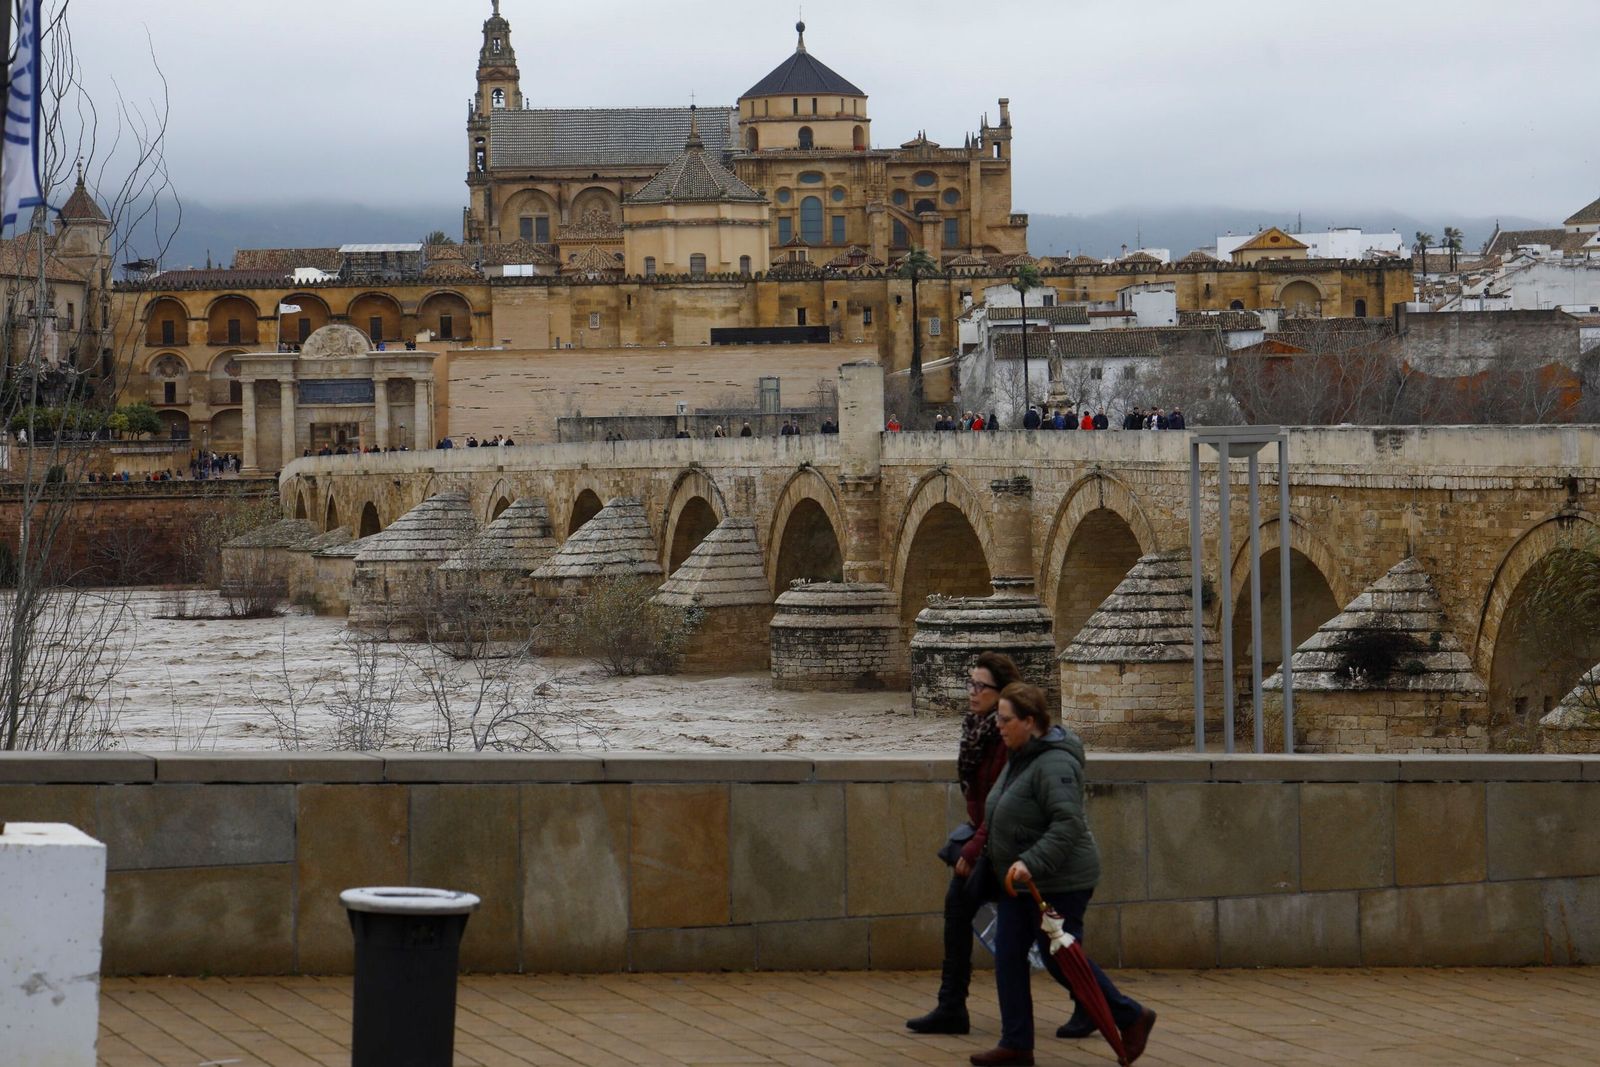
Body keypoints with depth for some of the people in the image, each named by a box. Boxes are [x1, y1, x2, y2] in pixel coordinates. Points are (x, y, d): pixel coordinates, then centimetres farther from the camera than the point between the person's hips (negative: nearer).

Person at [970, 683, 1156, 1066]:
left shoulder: (1054, 765, -23)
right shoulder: (1019, 757, 9)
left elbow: (1067, 824, -31)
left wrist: (1032, 862, -37)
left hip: (1058, 883, -10)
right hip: (1020, 881, 10)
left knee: (1060, 959, -2)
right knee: (1008, 957, 5)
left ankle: (1132, 1018, 15)